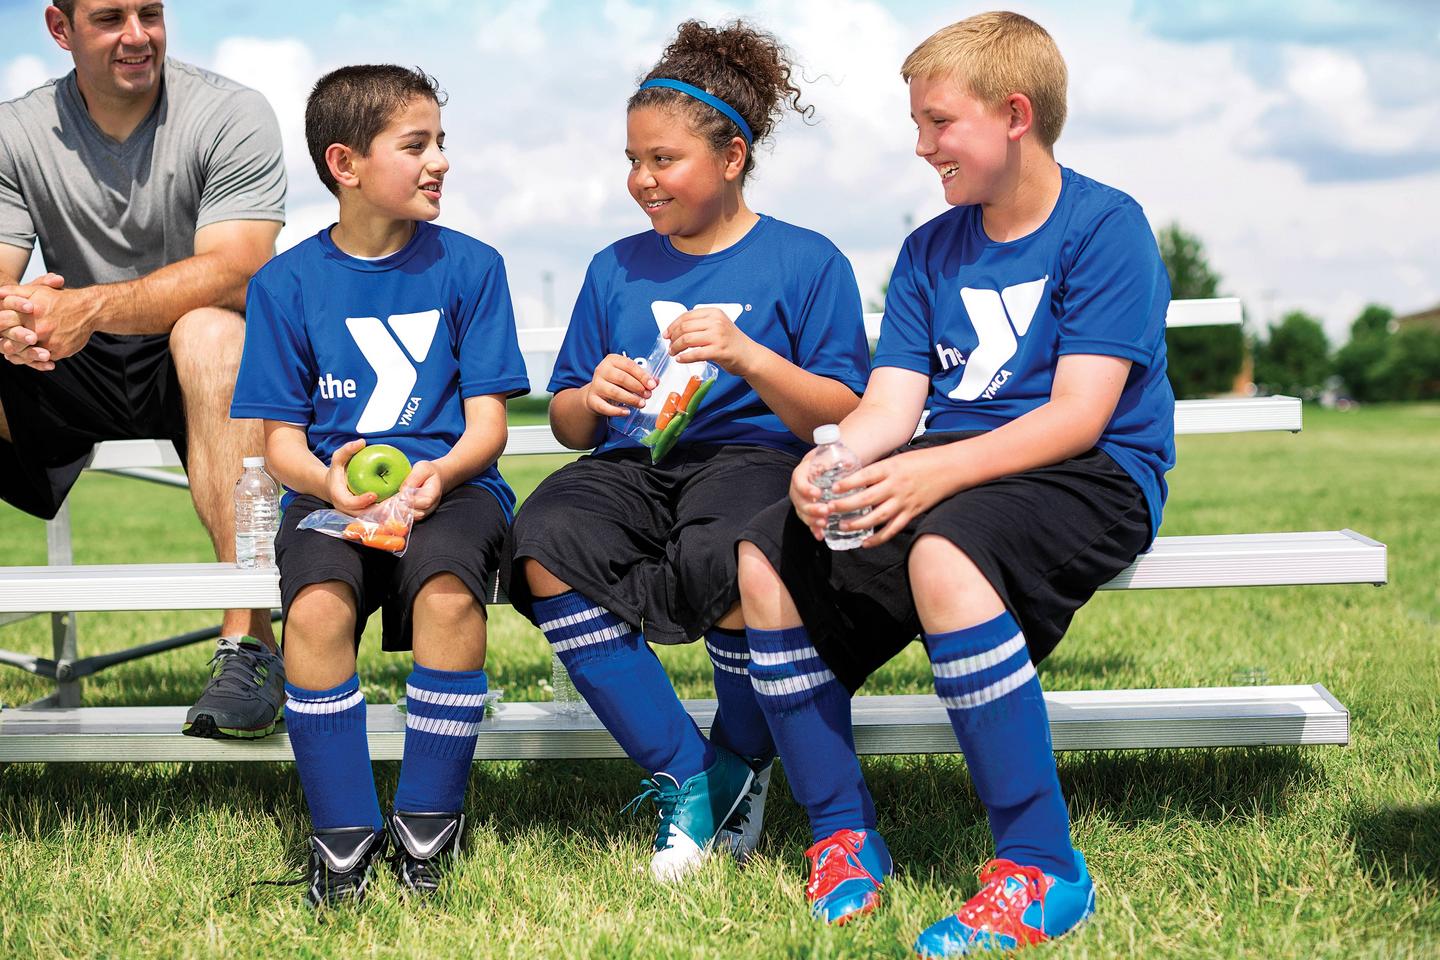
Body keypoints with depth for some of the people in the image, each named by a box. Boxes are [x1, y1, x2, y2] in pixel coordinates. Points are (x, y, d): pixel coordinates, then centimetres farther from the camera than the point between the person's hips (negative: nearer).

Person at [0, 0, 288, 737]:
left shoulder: (231, 116, -10)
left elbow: (234, 273, -23)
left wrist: (90, 308, -38)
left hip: (194, 369, -3)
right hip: (77, 373, 4)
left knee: (210, 329, -37)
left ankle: (247, 638, -41)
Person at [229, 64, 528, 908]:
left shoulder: (469, 267, 6)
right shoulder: (287, 284, 6)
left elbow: (487, 423, 3)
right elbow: (282, 436, 6)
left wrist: (438, 474, -19)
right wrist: (327, 480, -18)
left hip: (450, 482, 0)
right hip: (332, 490, 1)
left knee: (447, 591, -34)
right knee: (317, 605, -32)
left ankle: (428, 829, -16)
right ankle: (343, 839, -17)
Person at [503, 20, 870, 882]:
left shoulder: (806, 261, 7)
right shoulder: (617, 269, 19)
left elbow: (843, 420, -1)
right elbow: (569, 426, 19)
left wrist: (749, 359, -17)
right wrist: (591, 398, -5)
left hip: (752, 455, -4)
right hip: (633, 464, 4)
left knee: (724, 557, -39)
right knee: (545, 543, -31)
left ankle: (744, 765, -6)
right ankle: (683, 772, -17)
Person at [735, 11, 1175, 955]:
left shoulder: (1107, 227, -7)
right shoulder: (930, 252, 14)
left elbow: (1080, 412, -17)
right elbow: (890, 404, 5)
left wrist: (938, 470, -30)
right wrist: (830, 465, -19)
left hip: (1092, 476, -7)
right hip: (954, 471, 7)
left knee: (943, 551, -38)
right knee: (765, 558, -12)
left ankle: (1044, 872, -30)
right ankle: (844, 835, -1)